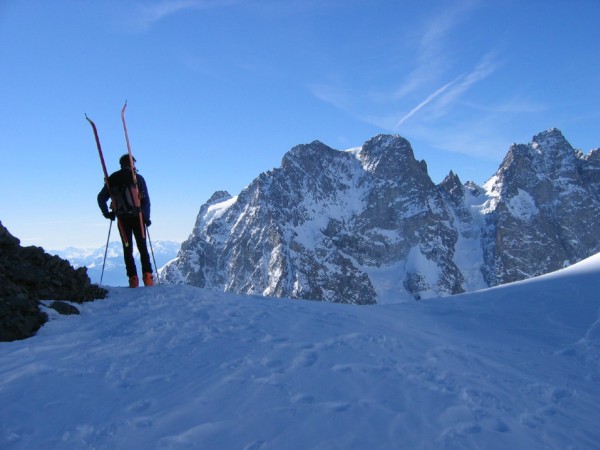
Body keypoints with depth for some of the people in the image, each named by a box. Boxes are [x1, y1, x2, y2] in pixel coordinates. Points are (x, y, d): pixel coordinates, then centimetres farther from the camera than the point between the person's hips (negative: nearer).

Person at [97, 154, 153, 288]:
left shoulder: (112, 179, 8)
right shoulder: (138, 178, 1)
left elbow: (101, 198, 6)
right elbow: (146, 199, -5)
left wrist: (106, 213, 16)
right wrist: (147, 217, -1)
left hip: (122, 218, 1)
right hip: (137, 216, -1)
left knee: (127, 249, 9)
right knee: (143, 248, 8)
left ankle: (133, 279, 0)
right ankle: (147, 277, -4)